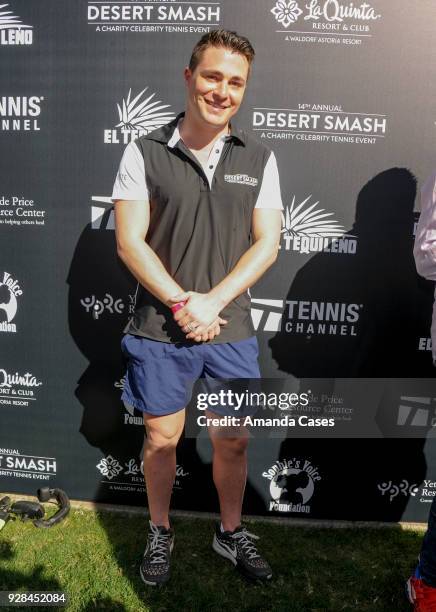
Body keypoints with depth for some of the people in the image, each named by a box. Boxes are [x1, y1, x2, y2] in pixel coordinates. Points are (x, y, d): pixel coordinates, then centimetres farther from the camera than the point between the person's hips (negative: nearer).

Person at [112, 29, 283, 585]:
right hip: (159, 330, -1)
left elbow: (267, 243, -2)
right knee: (161, 439, 12)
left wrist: (212, 301, -13)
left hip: (232, 330, 2)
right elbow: (130, 242, -7)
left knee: (233, 440, 13)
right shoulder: (144, 153, -2)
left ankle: (231, 532, 38)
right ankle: (160, 533, 38)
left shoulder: (259, 159, 4)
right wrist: (180, 303, -15)